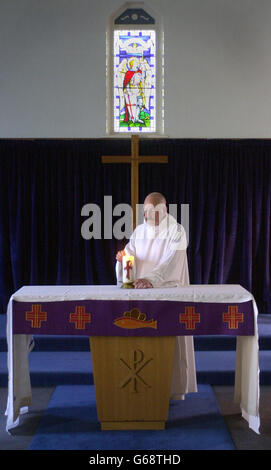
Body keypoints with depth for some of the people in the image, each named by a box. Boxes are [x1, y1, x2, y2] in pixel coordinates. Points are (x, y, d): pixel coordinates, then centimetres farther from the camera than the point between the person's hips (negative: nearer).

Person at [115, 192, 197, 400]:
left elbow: (172, 262, -22)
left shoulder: (176, 231, -9)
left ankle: (175, 387, 11)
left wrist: (150, 279, -36)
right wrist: (123, 258, -16)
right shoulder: (140, 231, 9)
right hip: (142, 290, 5)